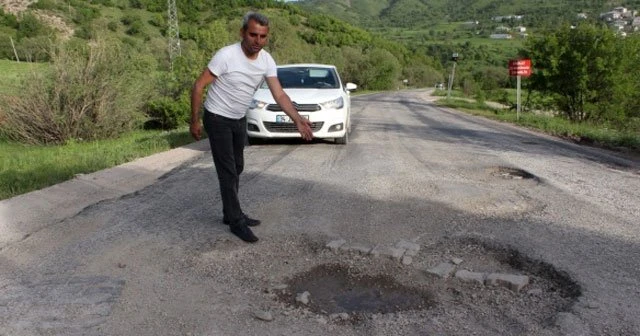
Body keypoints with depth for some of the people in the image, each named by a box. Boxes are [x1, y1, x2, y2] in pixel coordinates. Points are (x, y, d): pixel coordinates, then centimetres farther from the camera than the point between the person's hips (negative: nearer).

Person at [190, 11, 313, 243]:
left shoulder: (267, 61, -9)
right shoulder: (226, 56, -26)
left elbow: (279, 94, -11)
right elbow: (198, 87, -18)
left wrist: (298, 120, -25)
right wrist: (194, 121, -17)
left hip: (239, 120, 7)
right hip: (217, 119, -7)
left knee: (237, 169, 15)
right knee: (227, 172, -5)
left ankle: (230, 214, 30)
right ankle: (236, 221, 5)